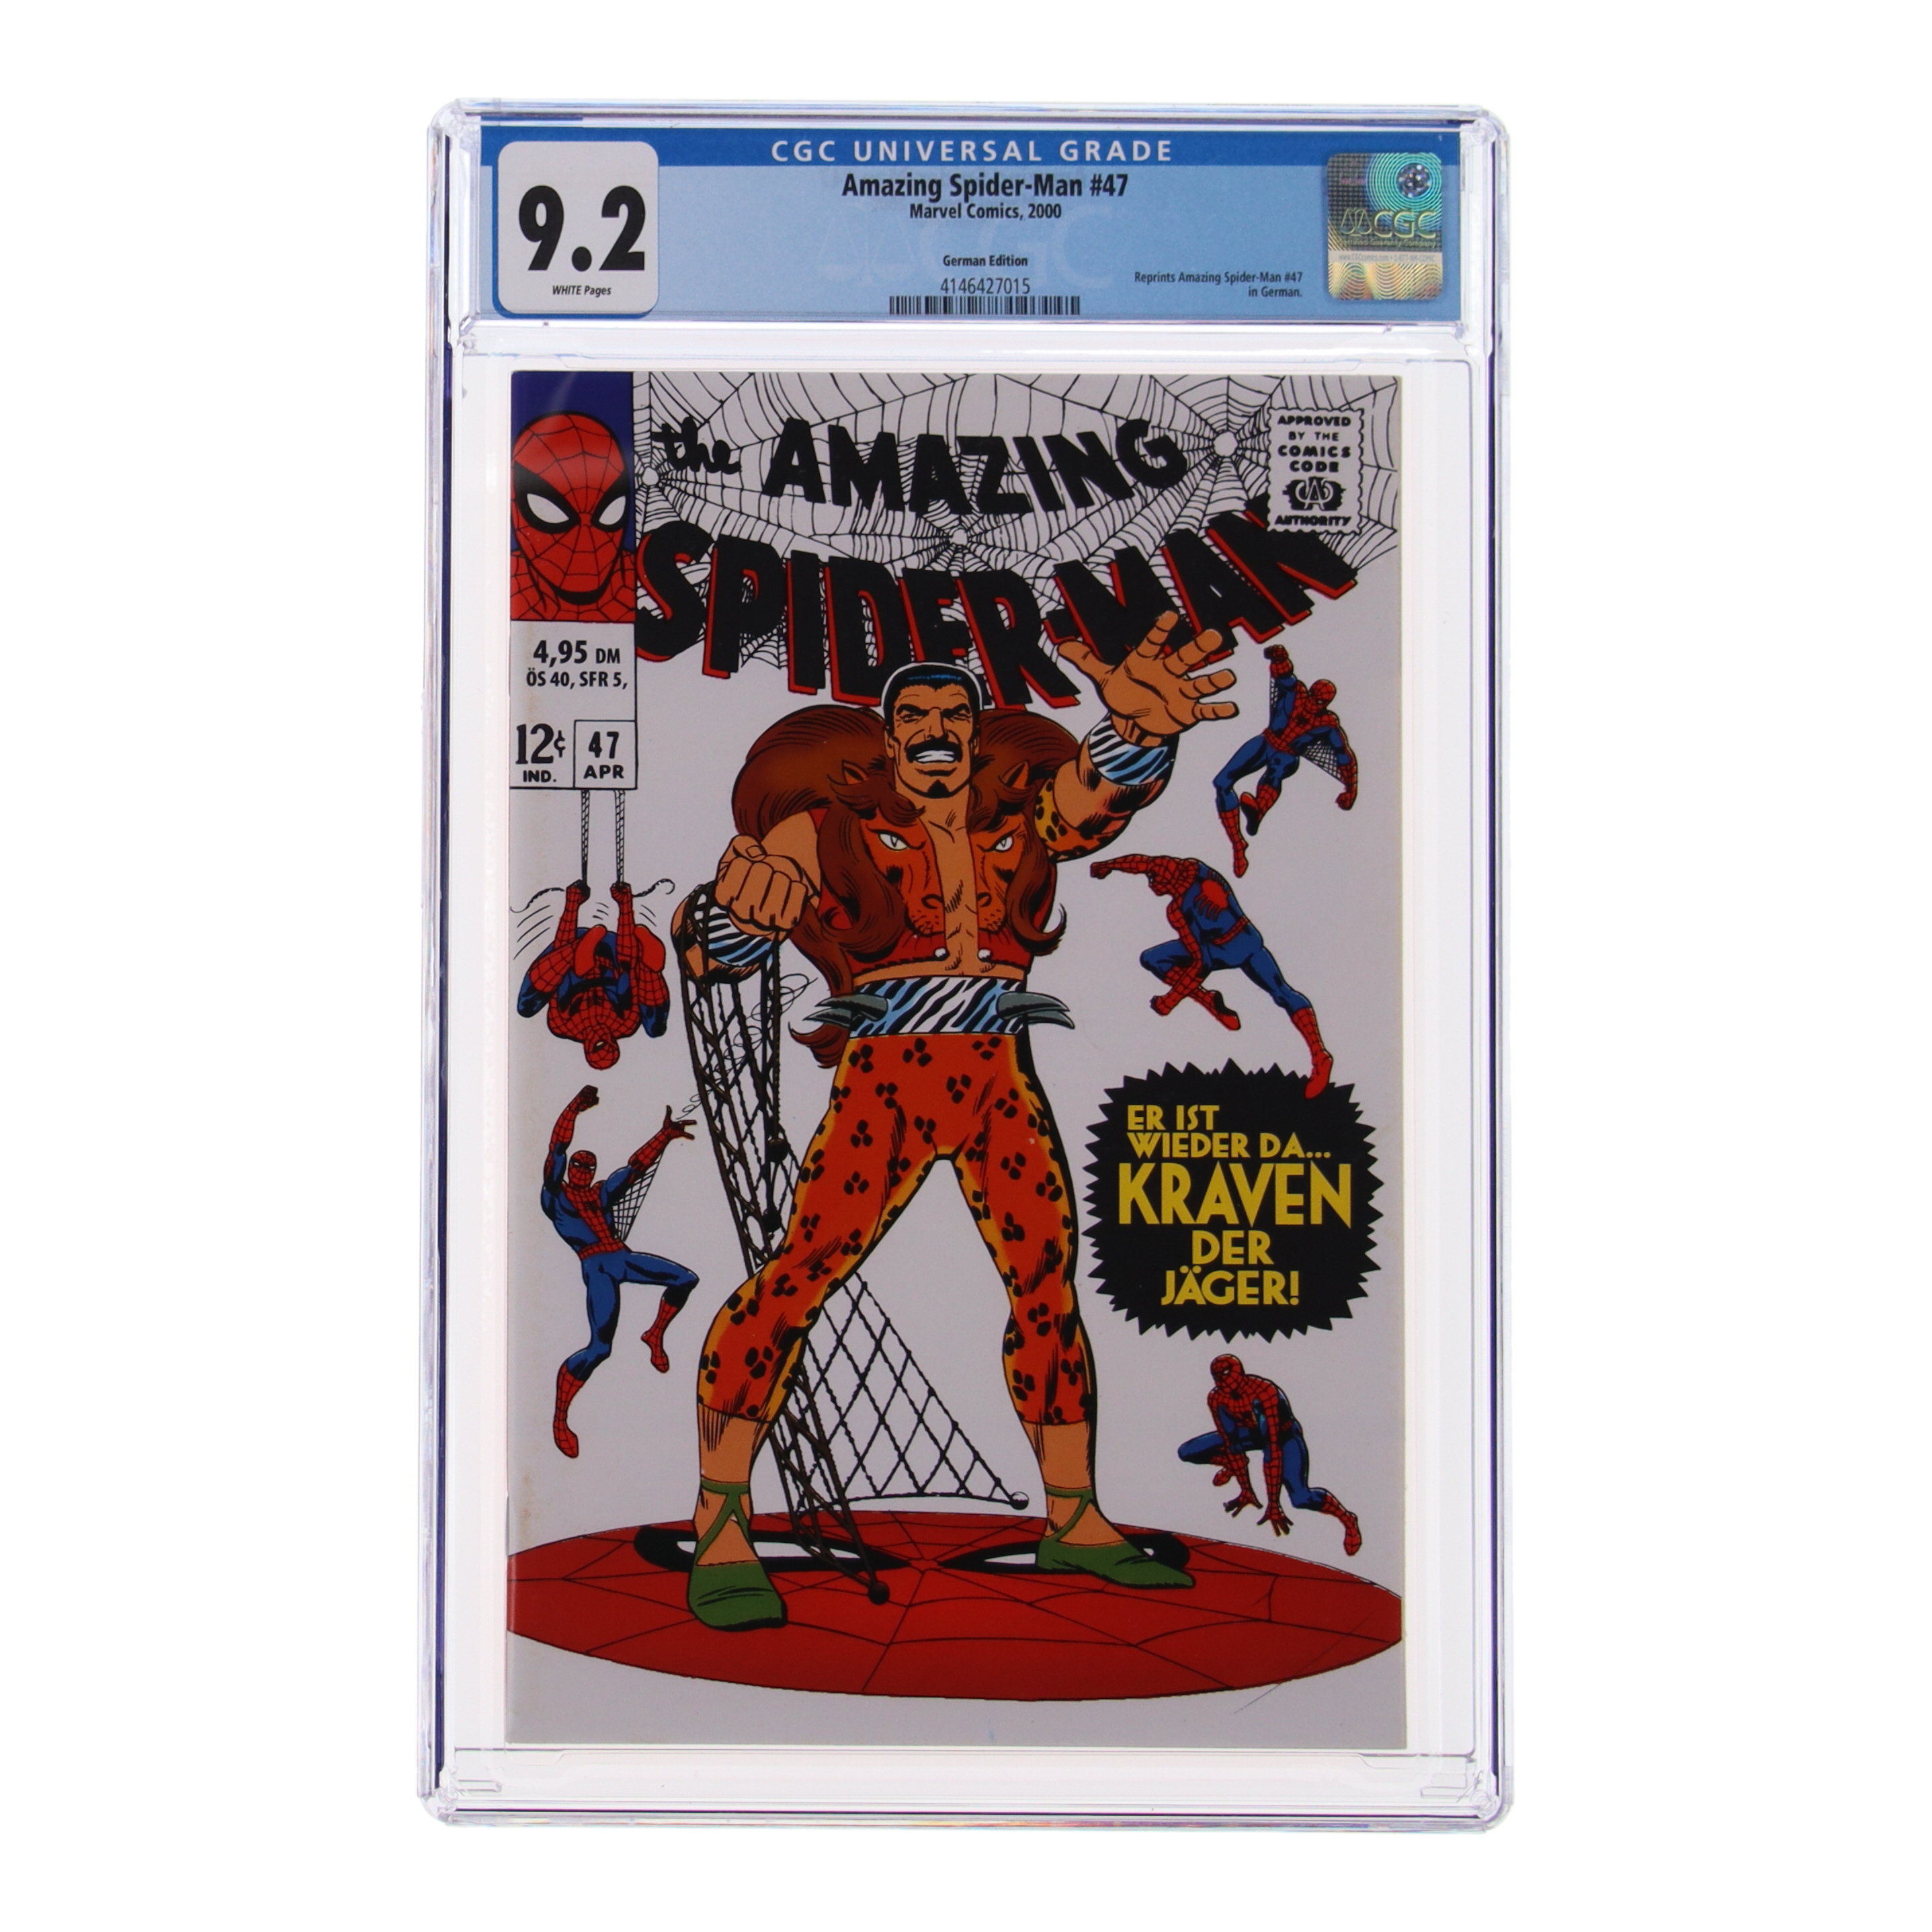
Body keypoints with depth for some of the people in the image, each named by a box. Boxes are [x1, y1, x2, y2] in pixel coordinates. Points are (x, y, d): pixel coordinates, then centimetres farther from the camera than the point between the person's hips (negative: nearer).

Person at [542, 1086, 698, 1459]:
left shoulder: (603, 1192, 22)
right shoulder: (556, 1196, 7)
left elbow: (637, 1165, 26)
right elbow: (557, 1151, -3)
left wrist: (666, 1135, 24)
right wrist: (574, 1110, -9)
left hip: (623, 1258, 7)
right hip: (597, 1268, -7)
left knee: (686, 1280, 4)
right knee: (599, 1347, -19)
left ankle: (655, 1335, 25)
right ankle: (560, 1419, -12)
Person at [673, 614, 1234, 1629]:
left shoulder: (1023, 824, 7)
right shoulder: (841, 832, -2)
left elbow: (1107, 784, -12)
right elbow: (716, 945, -8)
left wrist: (1142, 724, -36)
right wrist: (743, 892, -34)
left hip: (1002, 1088, 5)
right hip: (886, 1083, -5)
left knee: (1048, 1287, 9)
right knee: (801, 1273, -18)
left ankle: (1074, 1523, 21)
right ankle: (719, 1529, -15)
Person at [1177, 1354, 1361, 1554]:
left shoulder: (1265, 1393, -40)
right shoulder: (1216, 1399, -22)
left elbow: (1273, 1448, -39)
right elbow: (1231, 1442, -14)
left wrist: (1273, 1504, -37)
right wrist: (1246, 1491, -12)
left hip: (1284, 1435, -6)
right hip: (1252, 1433, 6)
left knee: (1301, 1499, -29)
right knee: (1187, 1453, -6)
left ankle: (1346, 1519, -1)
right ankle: (1232, 1465, 22)